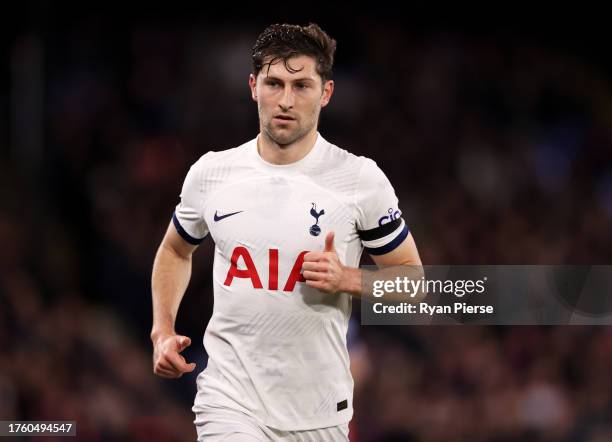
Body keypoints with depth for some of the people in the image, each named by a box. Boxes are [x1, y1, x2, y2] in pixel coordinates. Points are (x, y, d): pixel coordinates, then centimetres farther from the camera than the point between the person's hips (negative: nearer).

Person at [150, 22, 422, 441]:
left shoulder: (362, 180, -5)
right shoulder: (209, 173, 2)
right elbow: (175, 250, 21)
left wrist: (348, 280, -15)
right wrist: (163, 331, 7)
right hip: (230, 402, 0)